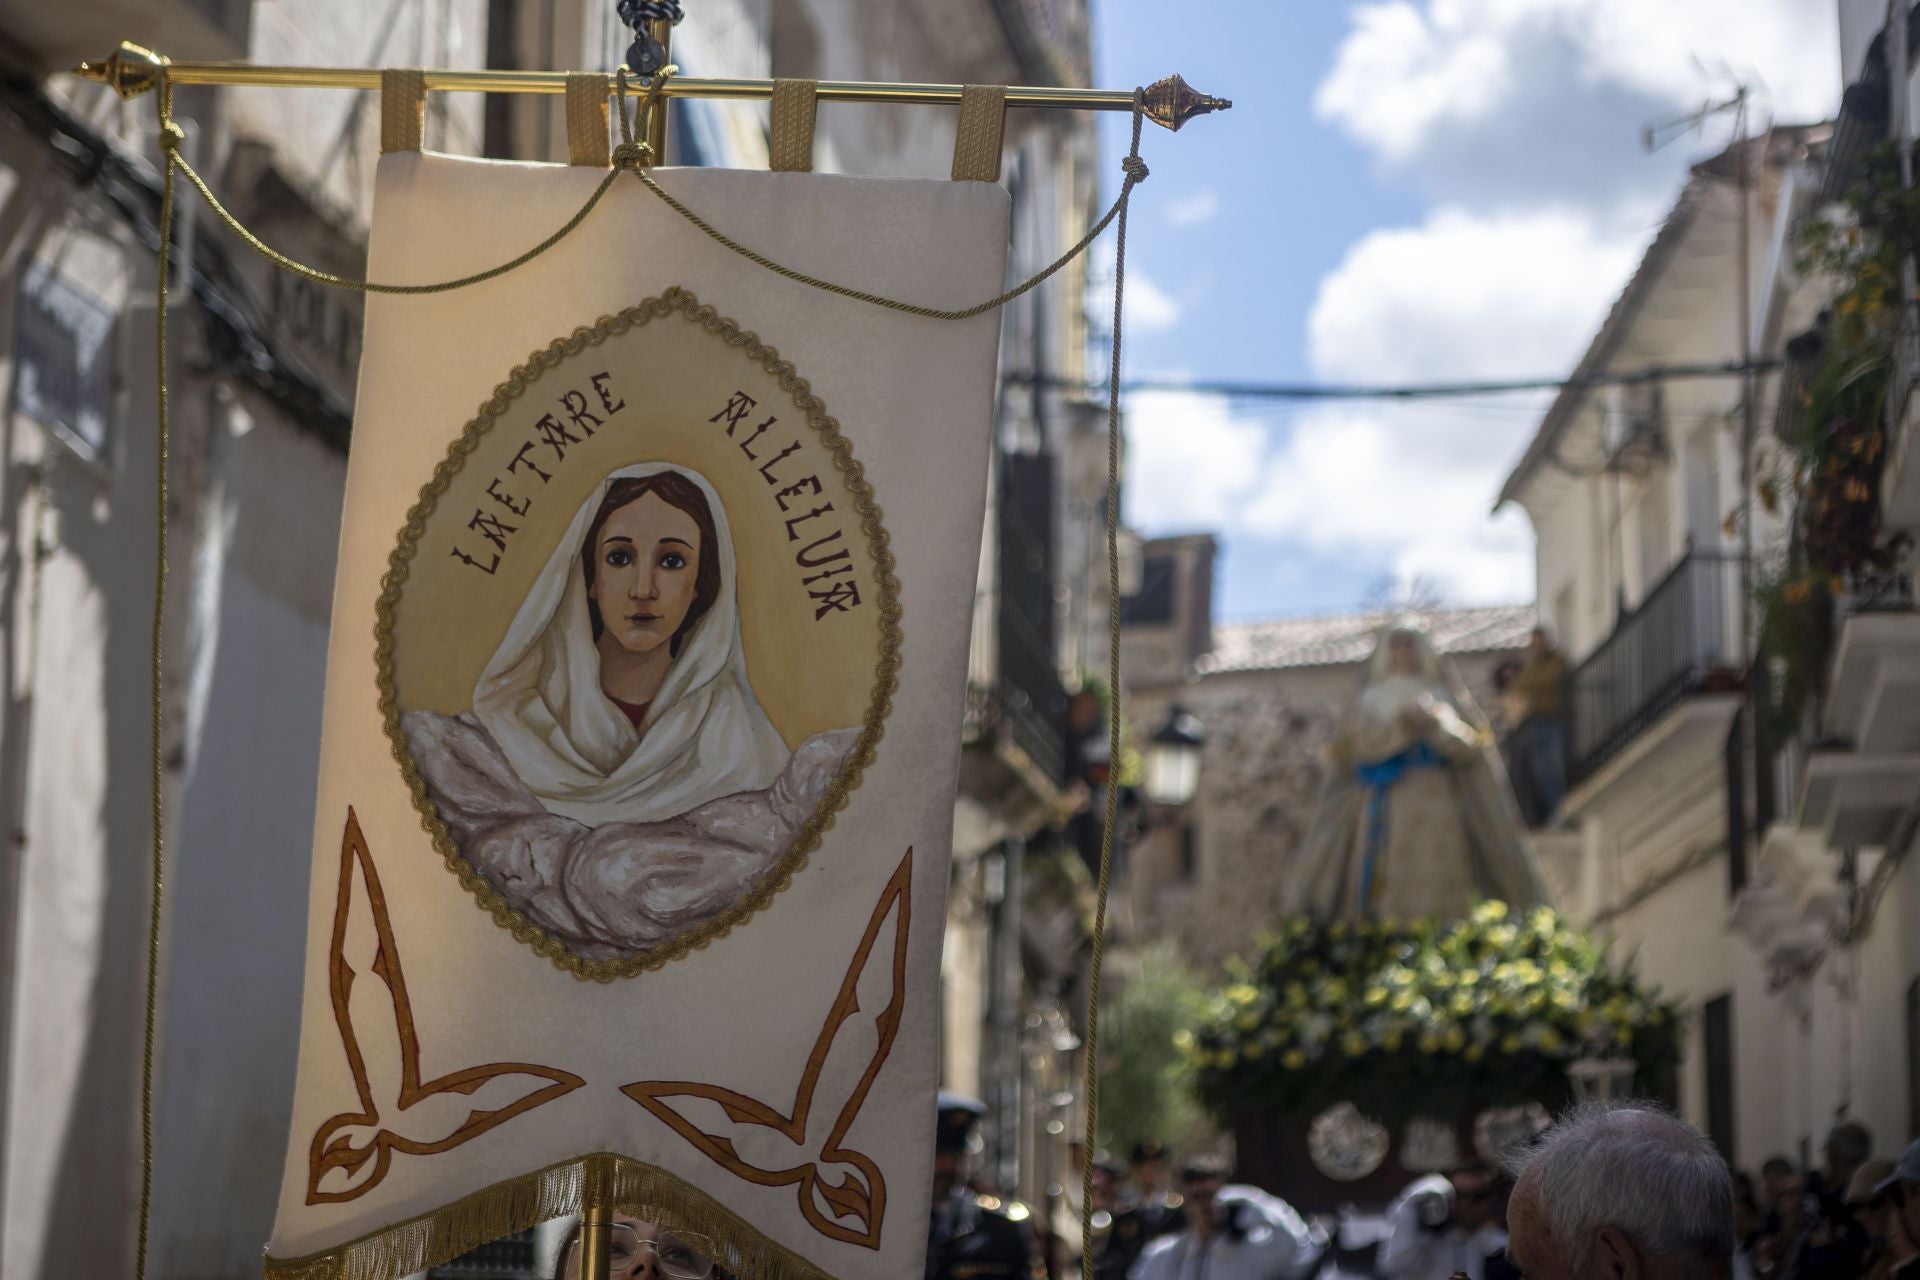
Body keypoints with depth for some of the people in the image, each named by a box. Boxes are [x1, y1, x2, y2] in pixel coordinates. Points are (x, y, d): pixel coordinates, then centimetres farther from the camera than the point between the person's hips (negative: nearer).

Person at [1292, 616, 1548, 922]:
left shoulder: (1443, 695, 16)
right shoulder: (1372, 699, 16)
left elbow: (1471, 746, 4)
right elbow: (1361, 744, -1)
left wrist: (1437, 723, -13)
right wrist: (1401, 722, -15)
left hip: (1437, 807, 0)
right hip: (1388, 813, 0)